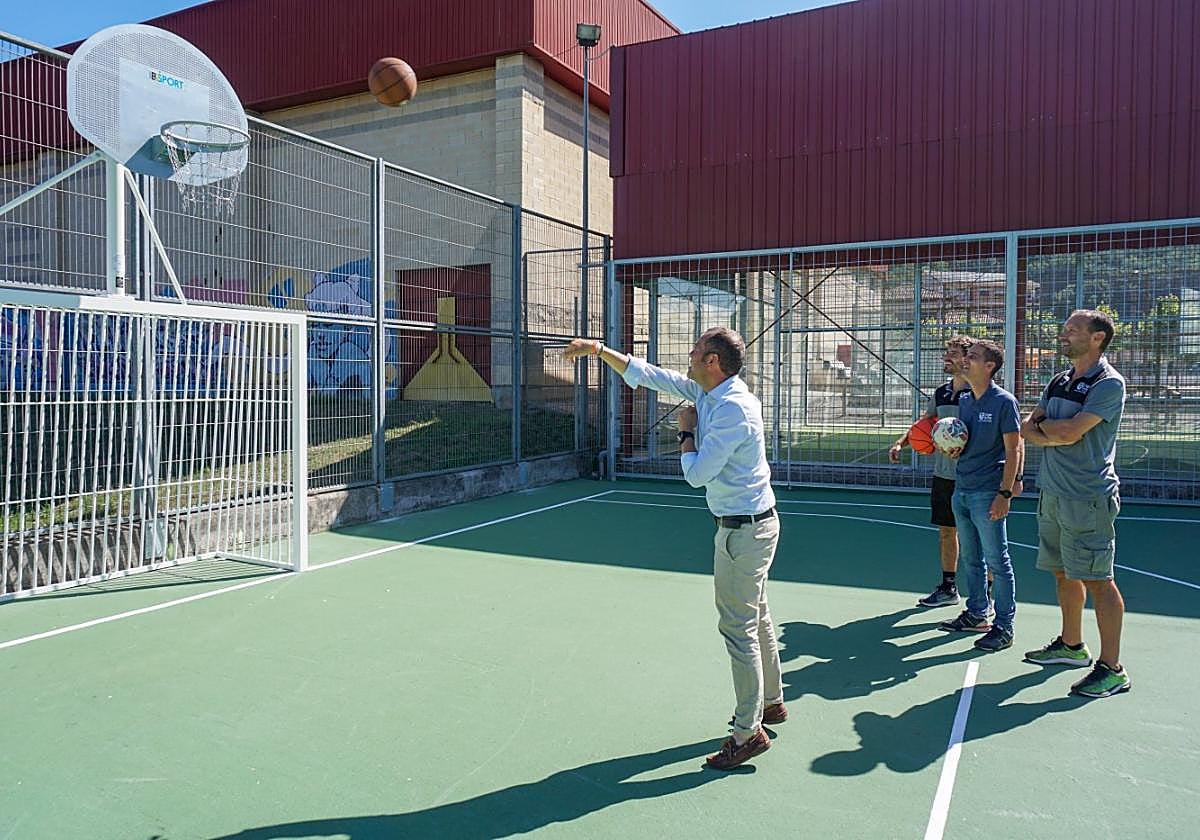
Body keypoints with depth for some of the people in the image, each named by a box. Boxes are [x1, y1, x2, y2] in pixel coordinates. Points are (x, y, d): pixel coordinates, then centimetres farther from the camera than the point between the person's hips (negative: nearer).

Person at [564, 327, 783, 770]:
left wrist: (686, 431, -7)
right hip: (752, 523, 10)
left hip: (743, 530, -10)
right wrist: (599, 349, 11)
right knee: (757, 619, 21)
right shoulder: (708, 393, 5)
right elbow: (649, 375, 12)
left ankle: (749, 732, 8)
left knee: (738, 628, -2)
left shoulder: (733, 409, -24)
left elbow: (696, 474, -22)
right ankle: (771, 701, 38)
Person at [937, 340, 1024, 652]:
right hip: (961, 489, 8)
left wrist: (1005, 492, -17)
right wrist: (954, 449, -1)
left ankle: (1003, 626, 8)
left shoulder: (1003, 401, -10)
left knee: (997, 562, 0)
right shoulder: (964, 400, 11)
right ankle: (977, 613, 29)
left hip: (987, 493, -8)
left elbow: (1013, 450, -12)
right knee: (969, 559, 16)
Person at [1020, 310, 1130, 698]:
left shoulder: (1109, 383, -11)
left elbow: (1071, 430, -21)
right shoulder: (1058, 382, 13)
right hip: (1052, 492, 8)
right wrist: (1057, 434, -12)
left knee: (1097, 580, -3)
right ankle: (1071, 645, 32)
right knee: (1064, 574, 17)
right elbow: (1027, 429, 7)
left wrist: (1042, 424, -1)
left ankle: (1111, 669, 5)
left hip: (1088, 498, -8)